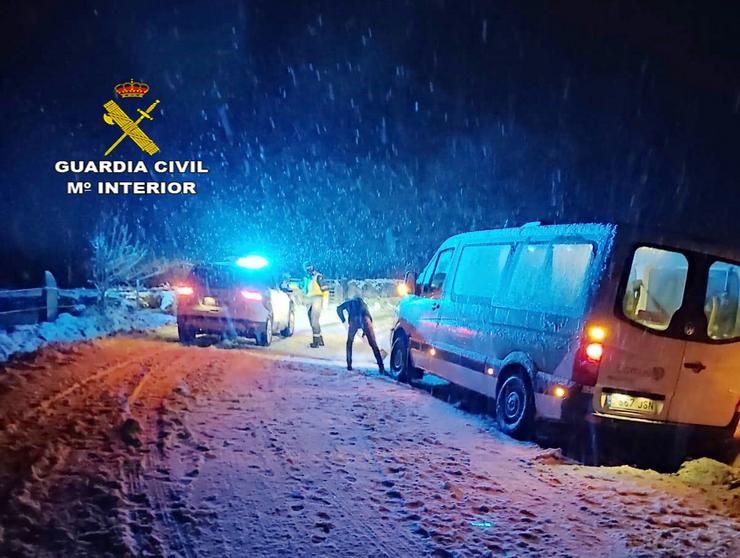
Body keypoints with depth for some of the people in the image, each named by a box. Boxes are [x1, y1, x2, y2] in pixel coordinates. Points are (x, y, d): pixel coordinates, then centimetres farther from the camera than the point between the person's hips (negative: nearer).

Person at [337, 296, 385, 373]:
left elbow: (339, 309, 14)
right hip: (365, 319, 1)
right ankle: (381, 367, -5)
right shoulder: (362, 303, 40)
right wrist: (365, 330, 37)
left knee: (349, 343, 22)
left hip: (354, 319, -1)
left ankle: (349, 365, 15)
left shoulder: (348, 303, 34)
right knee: (373, 344, 3)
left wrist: (343, 320, 16)